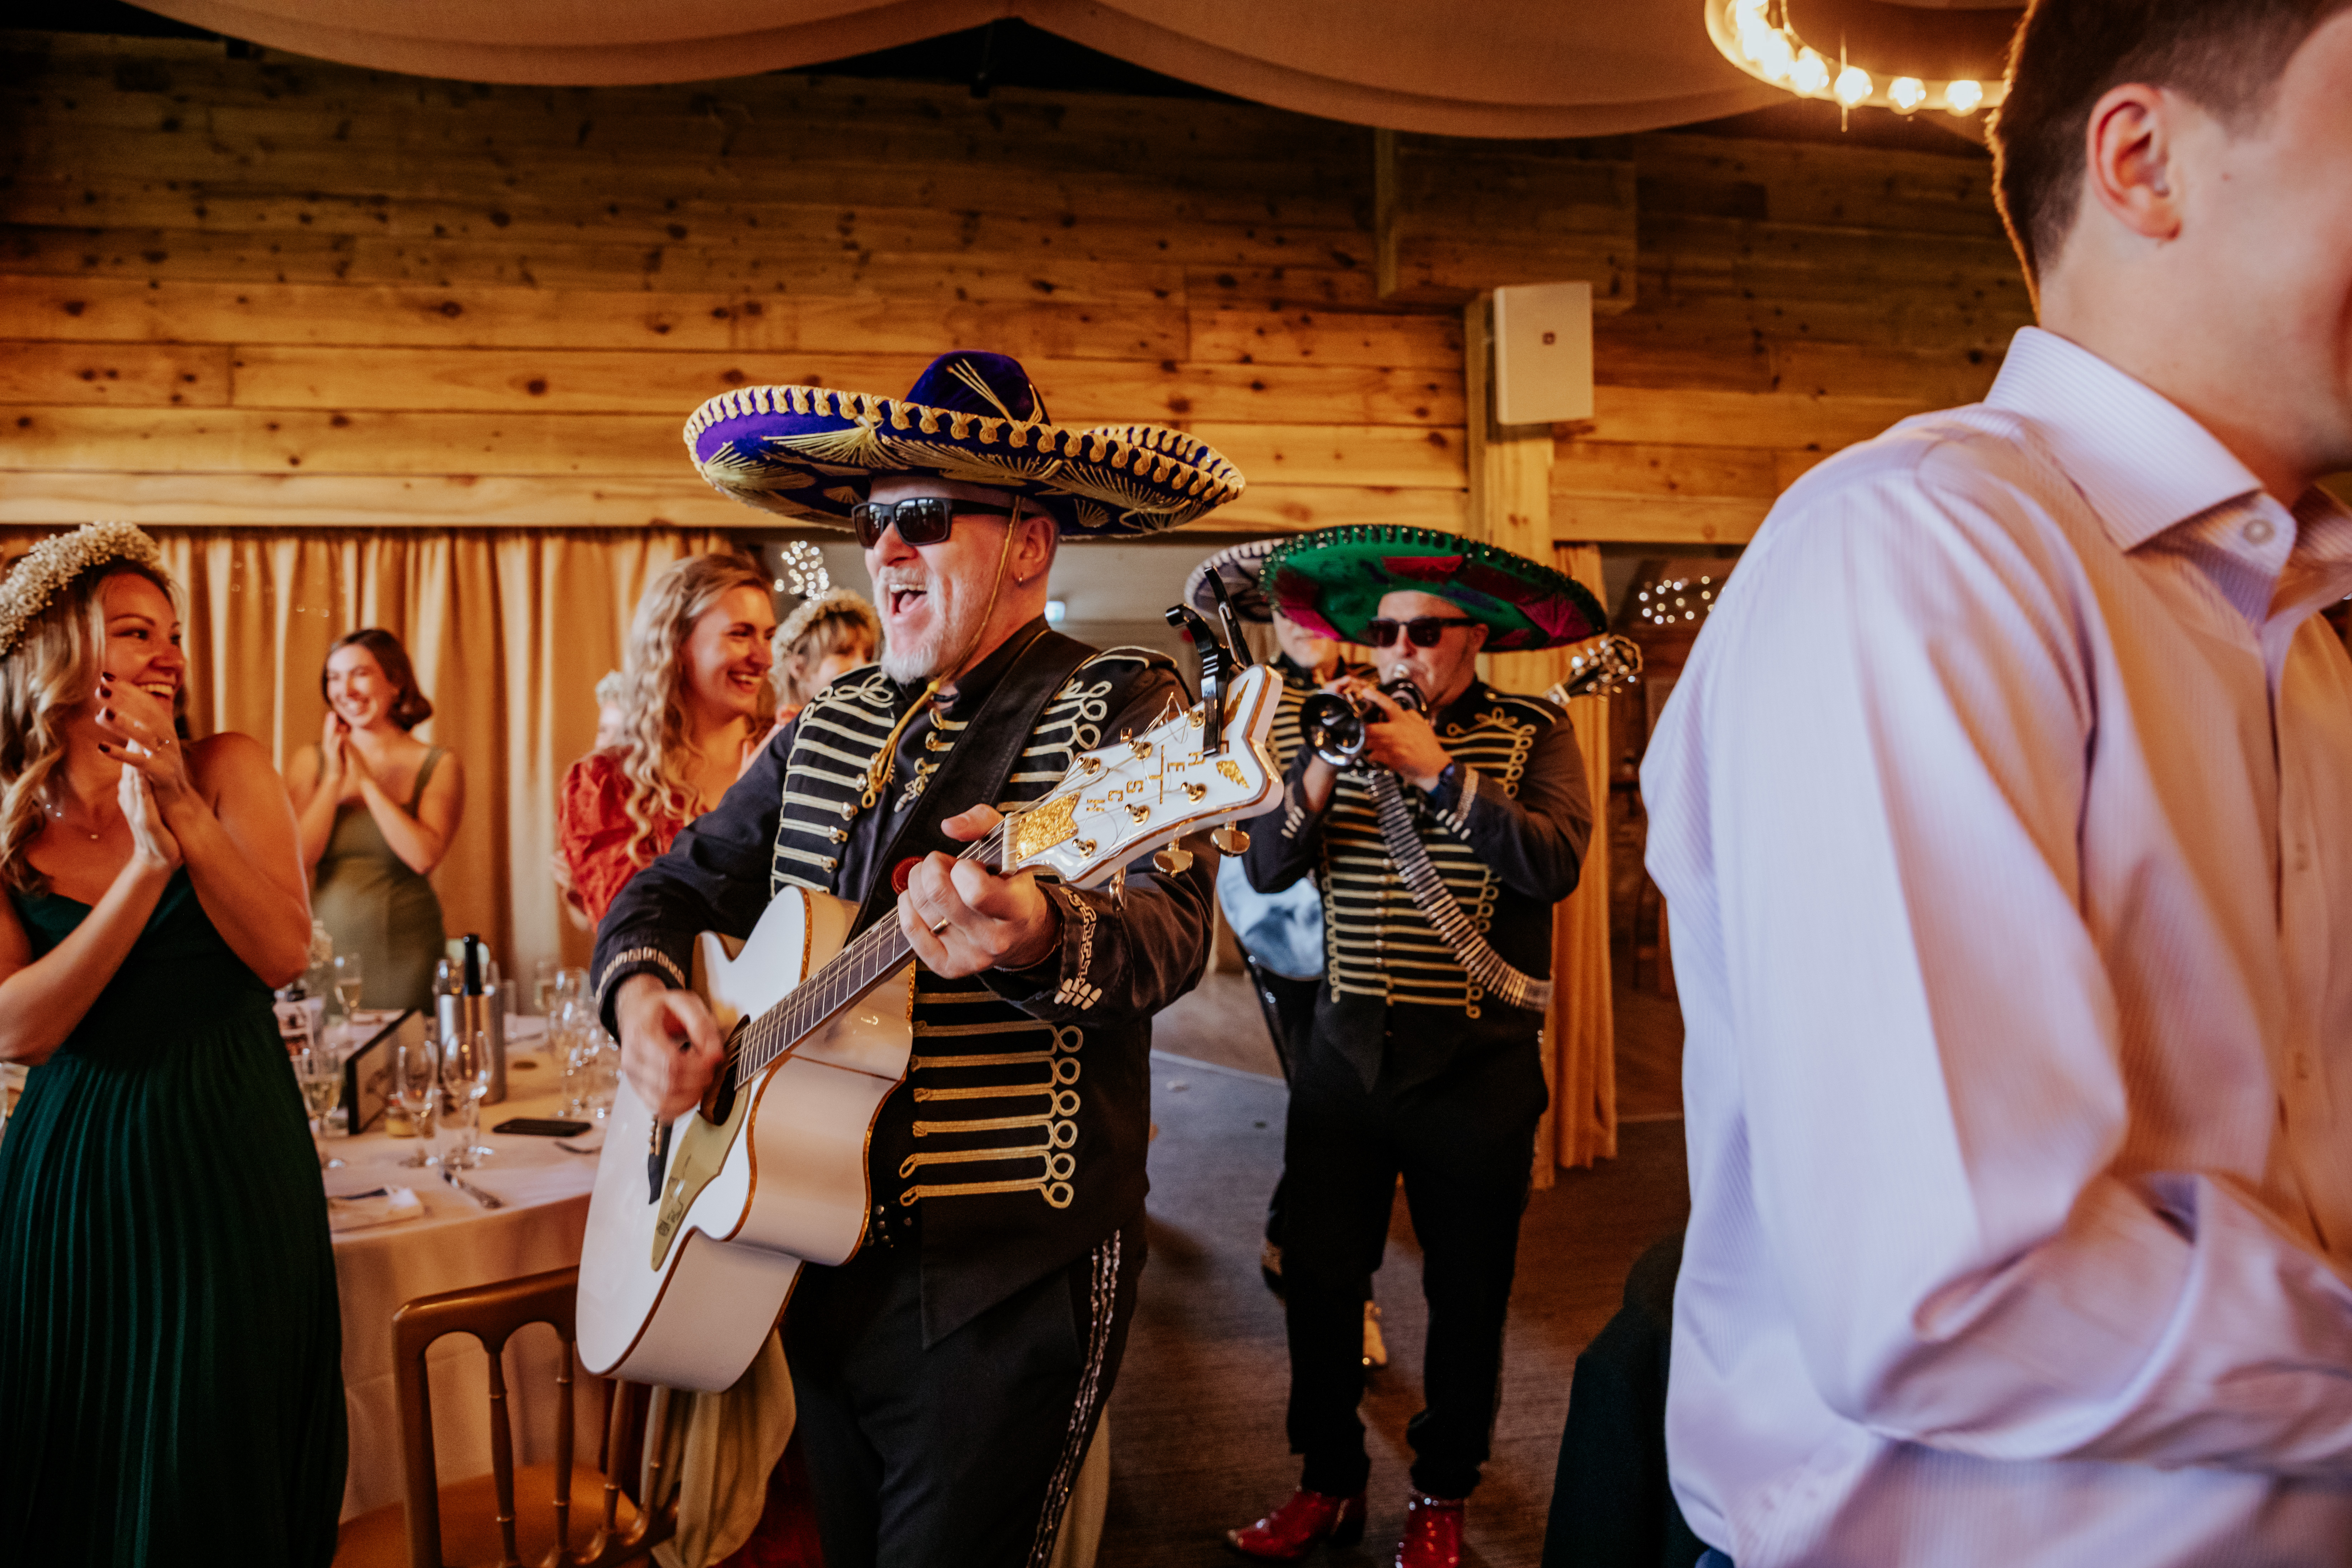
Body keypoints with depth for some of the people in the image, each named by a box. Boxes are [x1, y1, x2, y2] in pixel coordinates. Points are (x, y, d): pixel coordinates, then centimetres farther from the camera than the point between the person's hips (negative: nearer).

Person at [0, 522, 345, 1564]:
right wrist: (148, 864, -23)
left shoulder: (229, 770, -2)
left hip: (235, 1164, 0)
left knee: (227, 1465, 8)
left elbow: (282, 955, -12)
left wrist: (185, 812, -23)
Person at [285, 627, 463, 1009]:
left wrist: (365, 779, -11)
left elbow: (424, 857, -17)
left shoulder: (439, 766, -2)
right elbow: (297, 858, -5)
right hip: (329, 948, 2)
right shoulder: (311, 761, 5)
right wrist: (334, 780, -7)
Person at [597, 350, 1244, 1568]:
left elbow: (1166, 931, -27)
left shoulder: (1122, 711, -10)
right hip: (816, 1263, 7)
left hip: (1003, 1285, -6)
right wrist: (642, 992, -5)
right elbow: (675, 887, 17)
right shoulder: (828, 730, 10)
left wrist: (1037, 939, -49)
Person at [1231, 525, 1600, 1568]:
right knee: (1317, 1276, 10)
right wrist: (1323, 768, -18)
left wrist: (1437, 768, -22)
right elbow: (1266, 869, -2)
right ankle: (1329, 1484, 30)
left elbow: (1553, 865, -20)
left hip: (1476, 1063, -3)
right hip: (1346, 1052, 3)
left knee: (1466, 1293, 11)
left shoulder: (1534, 737, -2)